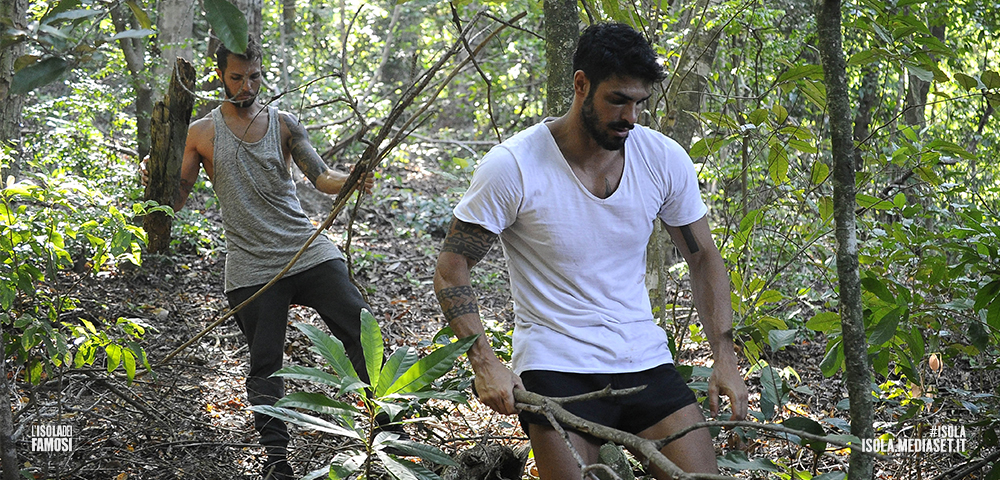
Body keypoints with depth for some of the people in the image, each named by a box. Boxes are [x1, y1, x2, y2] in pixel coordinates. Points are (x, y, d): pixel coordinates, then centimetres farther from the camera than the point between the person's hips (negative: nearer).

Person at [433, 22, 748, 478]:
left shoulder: (665, 159, -2)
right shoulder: (512, 166, -12)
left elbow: (703, 258, 10)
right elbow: (451, 269, -6)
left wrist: (725, 356, 0)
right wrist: (485, 363, -17)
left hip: (645, 359, 4)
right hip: (556, 366, -3)